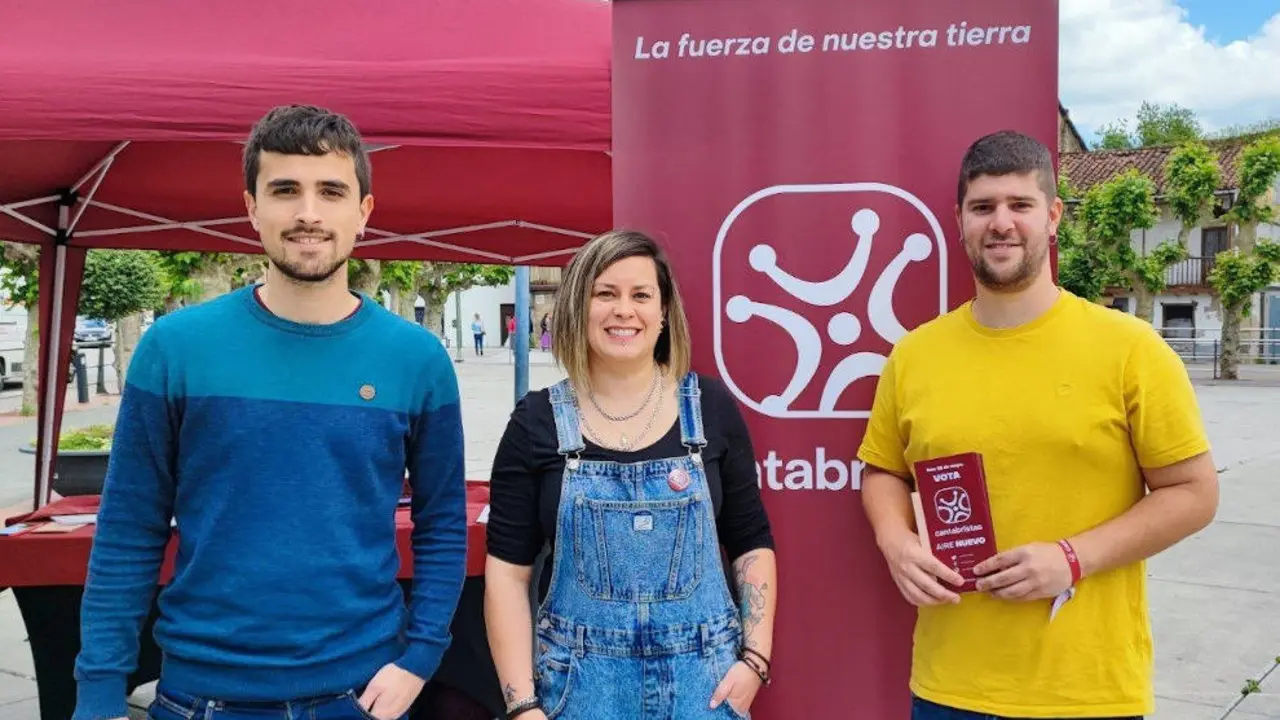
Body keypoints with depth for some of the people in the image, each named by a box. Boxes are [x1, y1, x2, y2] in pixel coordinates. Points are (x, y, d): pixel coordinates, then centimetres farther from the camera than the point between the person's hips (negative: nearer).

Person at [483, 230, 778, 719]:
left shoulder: (711, 408, -1)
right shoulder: (537, 420, -3)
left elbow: (752, 546, 5)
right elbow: (507, 569, -3)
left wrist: (755, 658, -3)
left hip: (702, 673, 1)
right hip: (580, 678, 0)